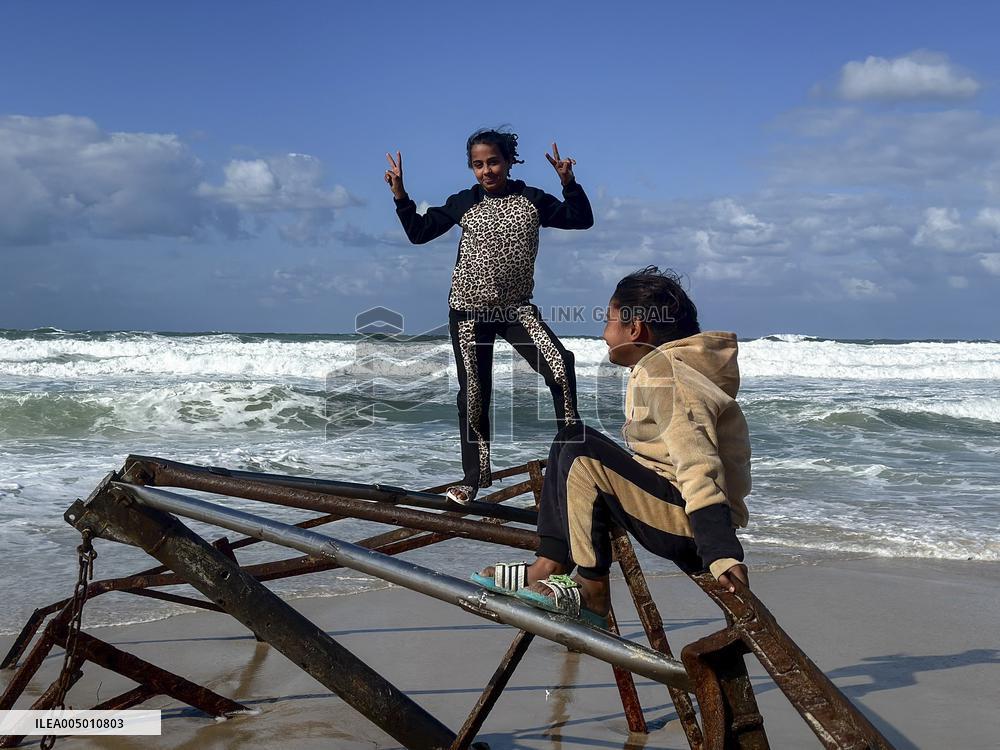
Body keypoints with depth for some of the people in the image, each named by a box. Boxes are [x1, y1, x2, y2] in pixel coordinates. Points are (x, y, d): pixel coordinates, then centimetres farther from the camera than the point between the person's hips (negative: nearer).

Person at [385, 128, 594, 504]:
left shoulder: (531, 199, 3)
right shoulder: (463, 203, 3)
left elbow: (581, 219, 0)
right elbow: (418, 231, 6)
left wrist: (568, 183, -15)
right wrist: (400, 196, -6)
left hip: (517, 307, 0)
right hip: (469, 311, 0)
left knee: (559, 364, -24)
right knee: (474, 393, 4)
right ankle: (475, 476, 17)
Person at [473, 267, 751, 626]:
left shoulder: (664, 375, -16)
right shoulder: (661, 369, 16)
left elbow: (697, 462, -26)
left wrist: (723, 555, -34)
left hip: (692, 527, -10)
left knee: (583, 455, -22)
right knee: (573, 437, 11)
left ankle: (592, 593, -13)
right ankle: (550, 566, 4)